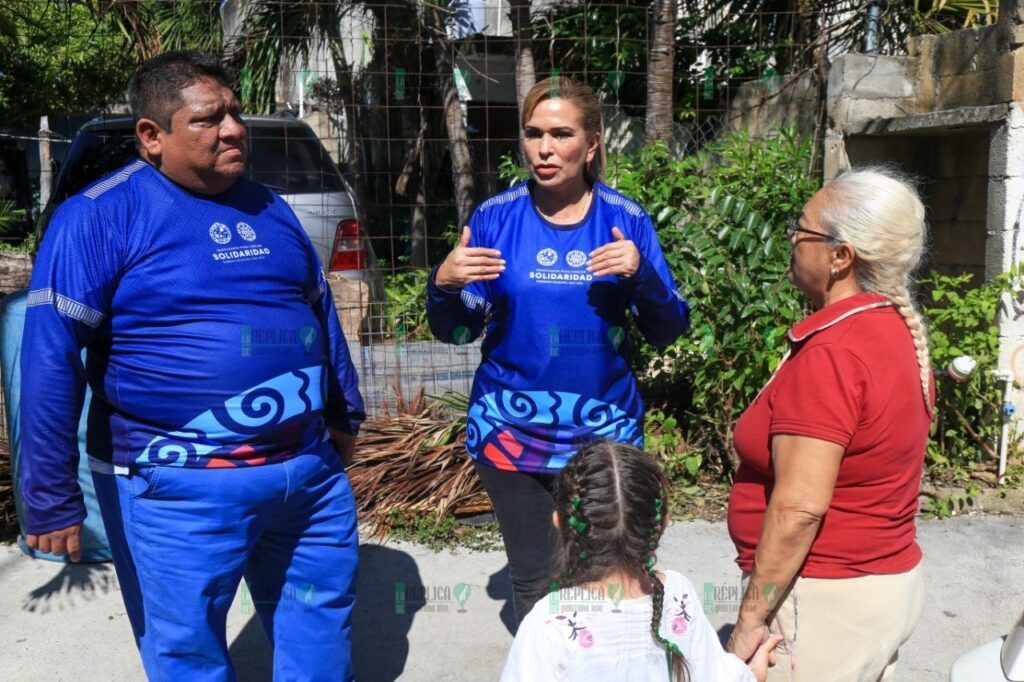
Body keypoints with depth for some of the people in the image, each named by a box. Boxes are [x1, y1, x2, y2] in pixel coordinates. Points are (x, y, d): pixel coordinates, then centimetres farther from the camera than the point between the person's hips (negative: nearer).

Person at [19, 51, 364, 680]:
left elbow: (322, 313, 20)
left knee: (323, 615, 18)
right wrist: (53, 501, -13)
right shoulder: (100, 217, -9)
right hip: (179, 488, -5)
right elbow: (51, 357, -12)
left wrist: (345, 413, 24)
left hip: (311, 470, 6)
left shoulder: (268, 207, 10)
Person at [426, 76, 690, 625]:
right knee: (532, 579, 11)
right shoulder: (495, 218, -3)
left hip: (603, 430, 0)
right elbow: (456, 332, 1)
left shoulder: (626, 220, -2)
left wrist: (641, 275, -21)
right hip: (512, 430, 1)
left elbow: (668, 332, -2)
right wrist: (444, 285, -20)